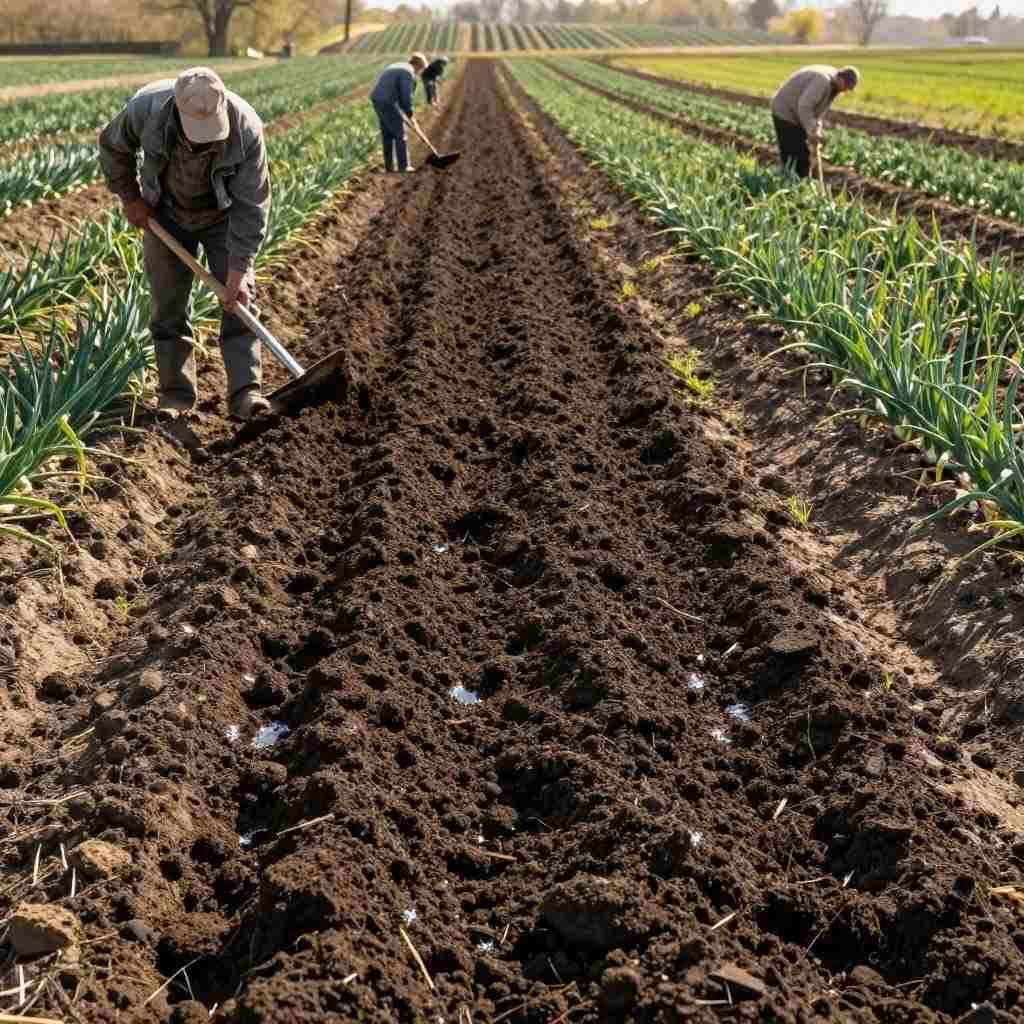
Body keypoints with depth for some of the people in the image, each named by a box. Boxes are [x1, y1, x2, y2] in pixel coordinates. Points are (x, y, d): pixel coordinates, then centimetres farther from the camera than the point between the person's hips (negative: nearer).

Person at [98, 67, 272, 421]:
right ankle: (176, 392, 9)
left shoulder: (246, 128, -33)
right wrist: (129, 197, -2)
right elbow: (112, 146, -5)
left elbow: (251, 206, -27)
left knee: (238, 299, -10)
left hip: (223, 214, -1)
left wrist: (238, 272, -29)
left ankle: (245, 391, -8)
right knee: (168, 304, 1)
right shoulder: (146, 107, -30)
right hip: (166, 214, 1)